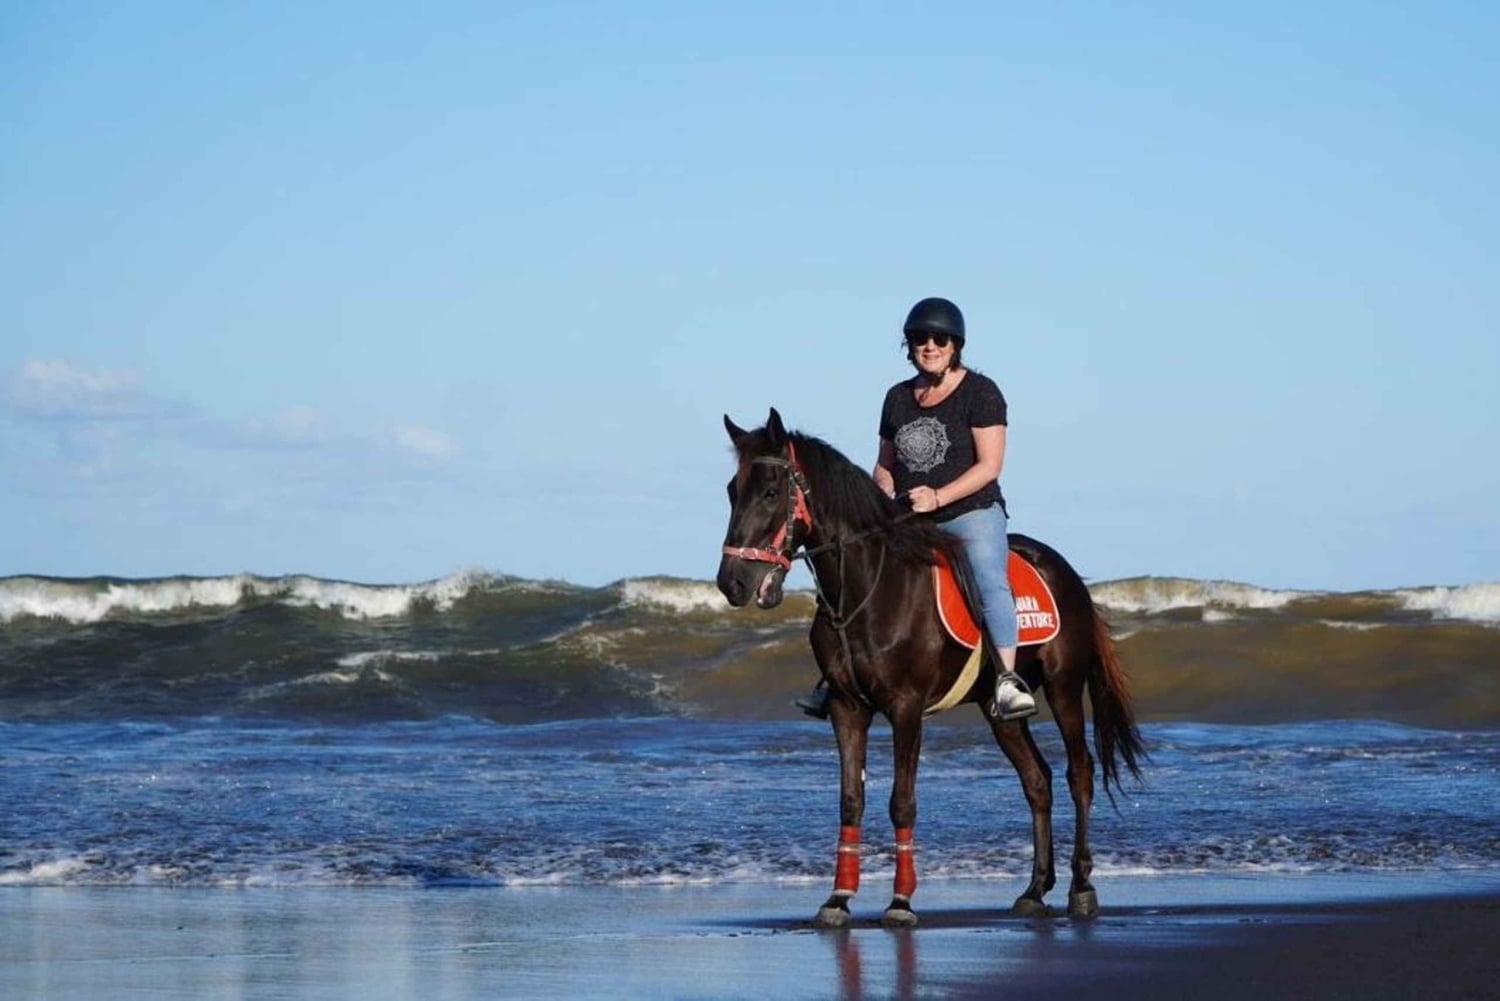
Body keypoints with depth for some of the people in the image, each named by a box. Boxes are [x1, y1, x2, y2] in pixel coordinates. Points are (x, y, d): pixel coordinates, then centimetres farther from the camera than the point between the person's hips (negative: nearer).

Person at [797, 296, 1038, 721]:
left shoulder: (980, 391, -3)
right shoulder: (898, 397, 14)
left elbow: (989, 465, -10)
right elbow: (885, 464, 21)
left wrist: (937, 497, -21)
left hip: (972, 513, -6)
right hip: (909, 522, 6)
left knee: (989, 581, -30)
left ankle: (1007, 679, -38)